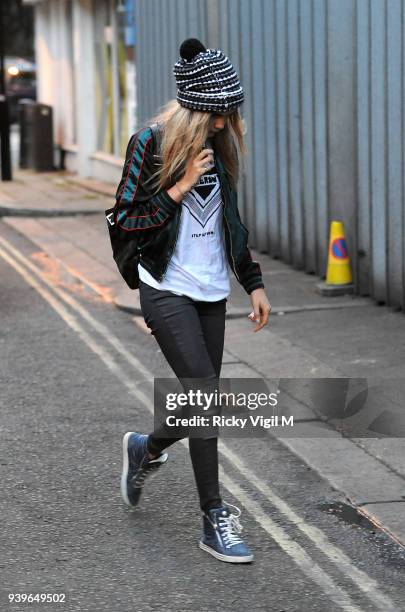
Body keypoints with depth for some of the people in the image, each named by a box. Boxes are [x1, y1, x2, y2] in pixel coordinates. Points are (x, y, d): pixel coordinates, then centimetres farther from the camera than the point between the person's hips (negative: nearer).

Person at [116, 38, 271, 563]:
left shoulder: (219, 144, 7)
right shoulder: (152, 143, -10)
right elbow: (126, 224, -11)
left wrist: (253, 283, 15)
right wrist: (181, 185, -18)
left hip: (211, 293, 6)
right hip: (167, 292, -6)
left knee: (199, 405, 8)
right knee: (205, 397, -12)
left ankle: (144, 450, 39)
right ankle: (214, 519, -2)